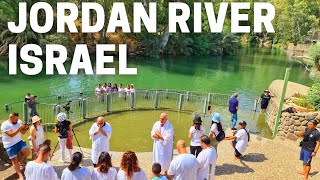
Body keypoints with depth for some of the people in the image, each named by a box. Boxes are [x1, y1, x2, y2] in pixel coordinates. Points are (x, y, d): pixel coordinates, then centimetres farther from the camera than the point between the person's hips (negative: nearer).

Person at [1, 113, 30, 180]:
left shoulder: (19, 122, -2)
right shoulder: (5, 125, -17)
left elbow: (23, 132, 1)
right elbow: (11, 134, -27)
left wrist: (26, 128, -19)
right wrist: (19, 128, -31)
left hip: (19, 141, 4)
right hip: (10, 145, -4)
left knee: (27, 152, -15)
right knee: (14, 160, 1)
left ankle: (21, 161, 16)